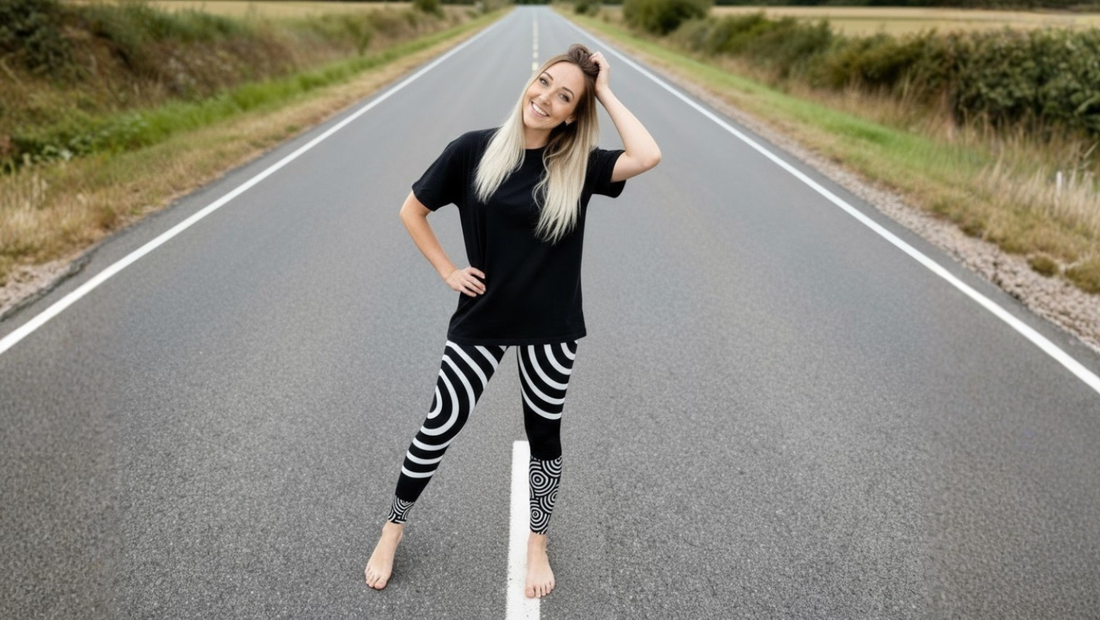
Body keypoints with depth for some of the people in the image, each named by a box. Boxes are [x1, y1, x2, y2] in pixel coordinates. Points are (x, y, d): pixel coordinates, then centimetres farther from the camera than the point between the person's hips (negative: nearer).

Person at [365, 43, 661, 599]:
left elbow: (647, 157, -24)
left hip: (551, 325, 1)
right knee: (441, 426, 7)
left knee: (544, 433, 14)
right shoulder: (474, 150, -8)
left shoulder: (577, 165, -7)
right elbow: (412, 210, 2)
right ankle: (392, 529, 30)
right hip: (481, 318, 0)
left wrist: (605, 93, -15)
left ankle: (537, 544, 36)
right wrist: (447, 271, -4)